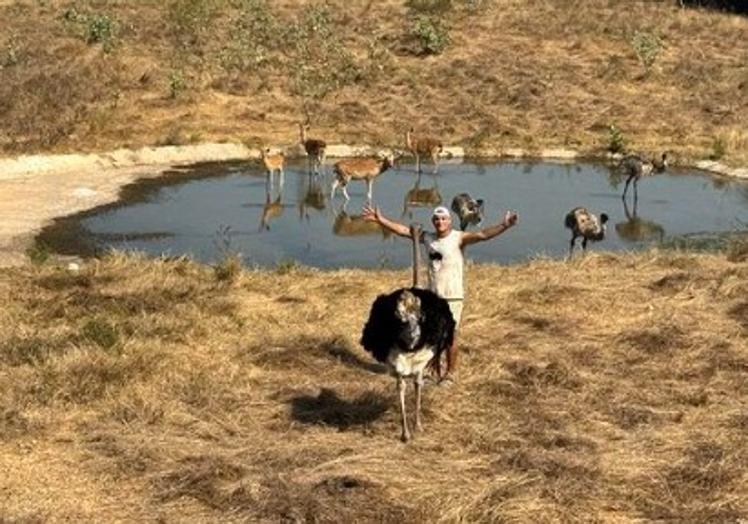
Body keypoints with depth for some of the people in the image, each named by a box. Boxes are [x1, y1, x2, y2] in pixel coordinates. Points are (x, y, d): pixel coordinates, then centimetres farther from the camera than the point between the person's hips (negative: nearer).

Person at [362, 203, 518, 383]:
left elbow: (483, 234, -25)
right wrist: (380, 219, 8)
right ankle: (434, 371, 27)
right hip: (431, 296, 5)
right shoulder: (427, 238, 5)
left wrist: (503, 225, -39)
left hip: (452, 297, -5)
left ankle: (450, 373, 15)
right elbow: (402, 230, 10)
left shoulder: (459, 238, -12)